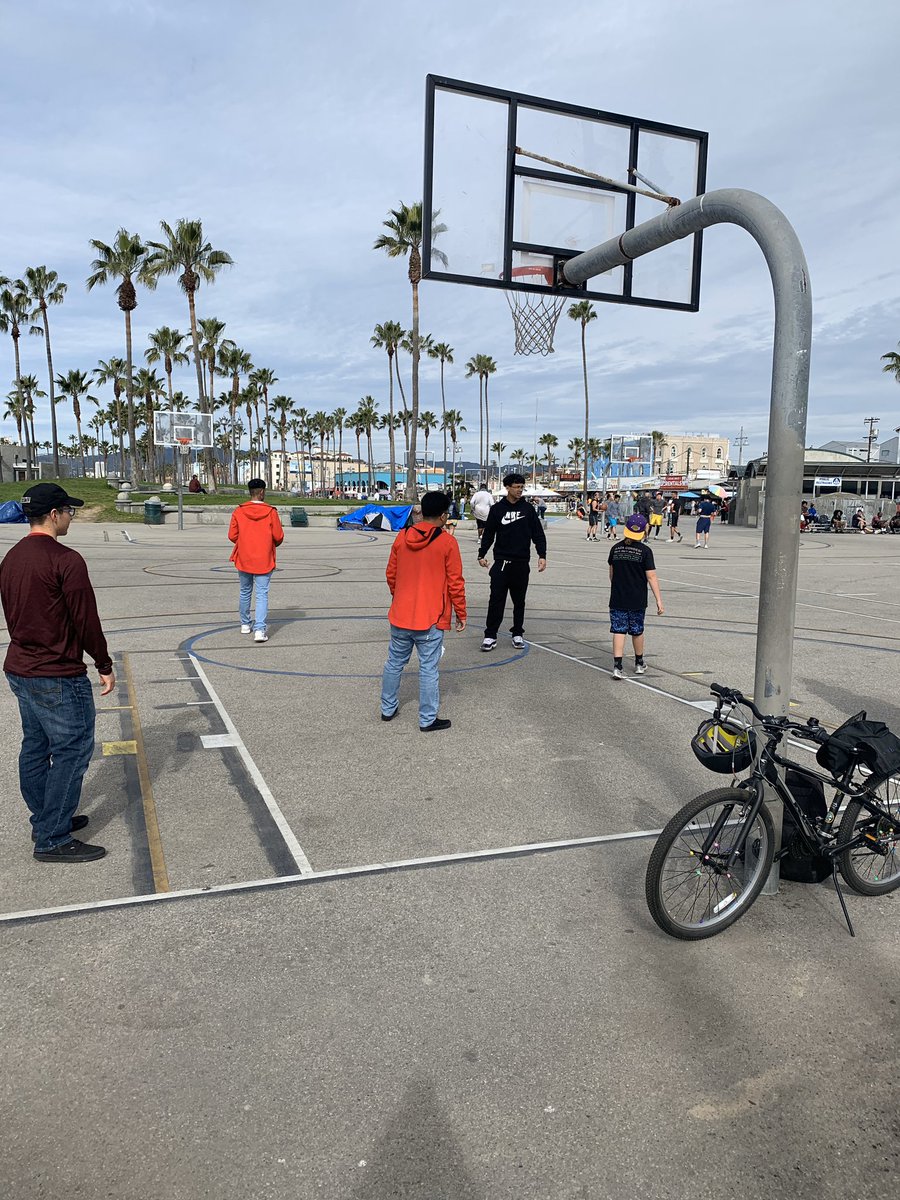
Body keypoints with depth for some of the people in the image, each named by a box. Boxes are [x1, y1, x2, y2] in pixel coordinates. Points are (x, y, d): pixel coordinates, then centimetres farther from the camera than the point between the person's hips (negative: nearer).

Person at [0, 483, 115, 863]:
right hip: (58, 677, -9)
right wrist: (105, 666, -7)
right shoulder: (66, 560, -19)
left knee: (35, 747, 17)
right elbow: (86, 621, -17)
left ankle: (46, 821, 31)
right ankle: (53, 840, 5)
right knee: (72, 751, -1)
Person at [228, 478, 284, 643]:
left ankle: (245, 624, 33)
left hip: (243, 559, 3)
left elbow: (232, 536, -1)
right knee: (262, 595, -2)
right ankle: (259, 630, -14)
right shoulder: (271, 512, -9)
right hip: (264, 560, -3)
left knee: (245, 592, 20)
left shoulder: (239, 511, -3)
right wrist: (272, 544, 15)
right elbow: (278, 537, -8)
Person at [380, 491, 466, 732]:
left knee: (394, 662, 18)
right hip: (431, 619, -4)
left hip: (400, 615, 5)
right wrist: (461, 614, 2)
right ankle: (428, 720, 11)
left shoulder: (402, 537, 2)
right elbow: (455, 583, -9)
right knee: (428, 669, 3)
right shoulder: (447, 542, -11)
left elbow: (391, 574, 9)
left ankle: (388, 709, 30)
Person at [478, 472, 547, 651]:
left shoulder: (528, 508, 4)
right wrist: (482, 554, 1)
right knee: (496, 600, -4)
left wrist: (542, 555, -3)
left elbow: (538, 533, 5)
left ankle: (518, 634, 21)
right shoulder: (497, 509, 2)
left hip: (521, 563, 1)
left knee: (519, 601, 10)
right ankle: (490, 636, 3)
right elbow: (488, 533, 7)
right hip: (501, 562, -1)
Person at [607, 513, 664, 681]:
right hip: (637, 600, -1)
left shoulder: (615, 549, 0)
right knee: (637, 631, 14)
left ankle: (617, 666, -7)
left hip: (617, 599, 1)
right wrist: (659, 601, -10)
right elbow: (651, 577, -13)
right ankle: (639, 664, 31)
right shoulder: (645, 551, -10)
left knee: (619, 631, 2)